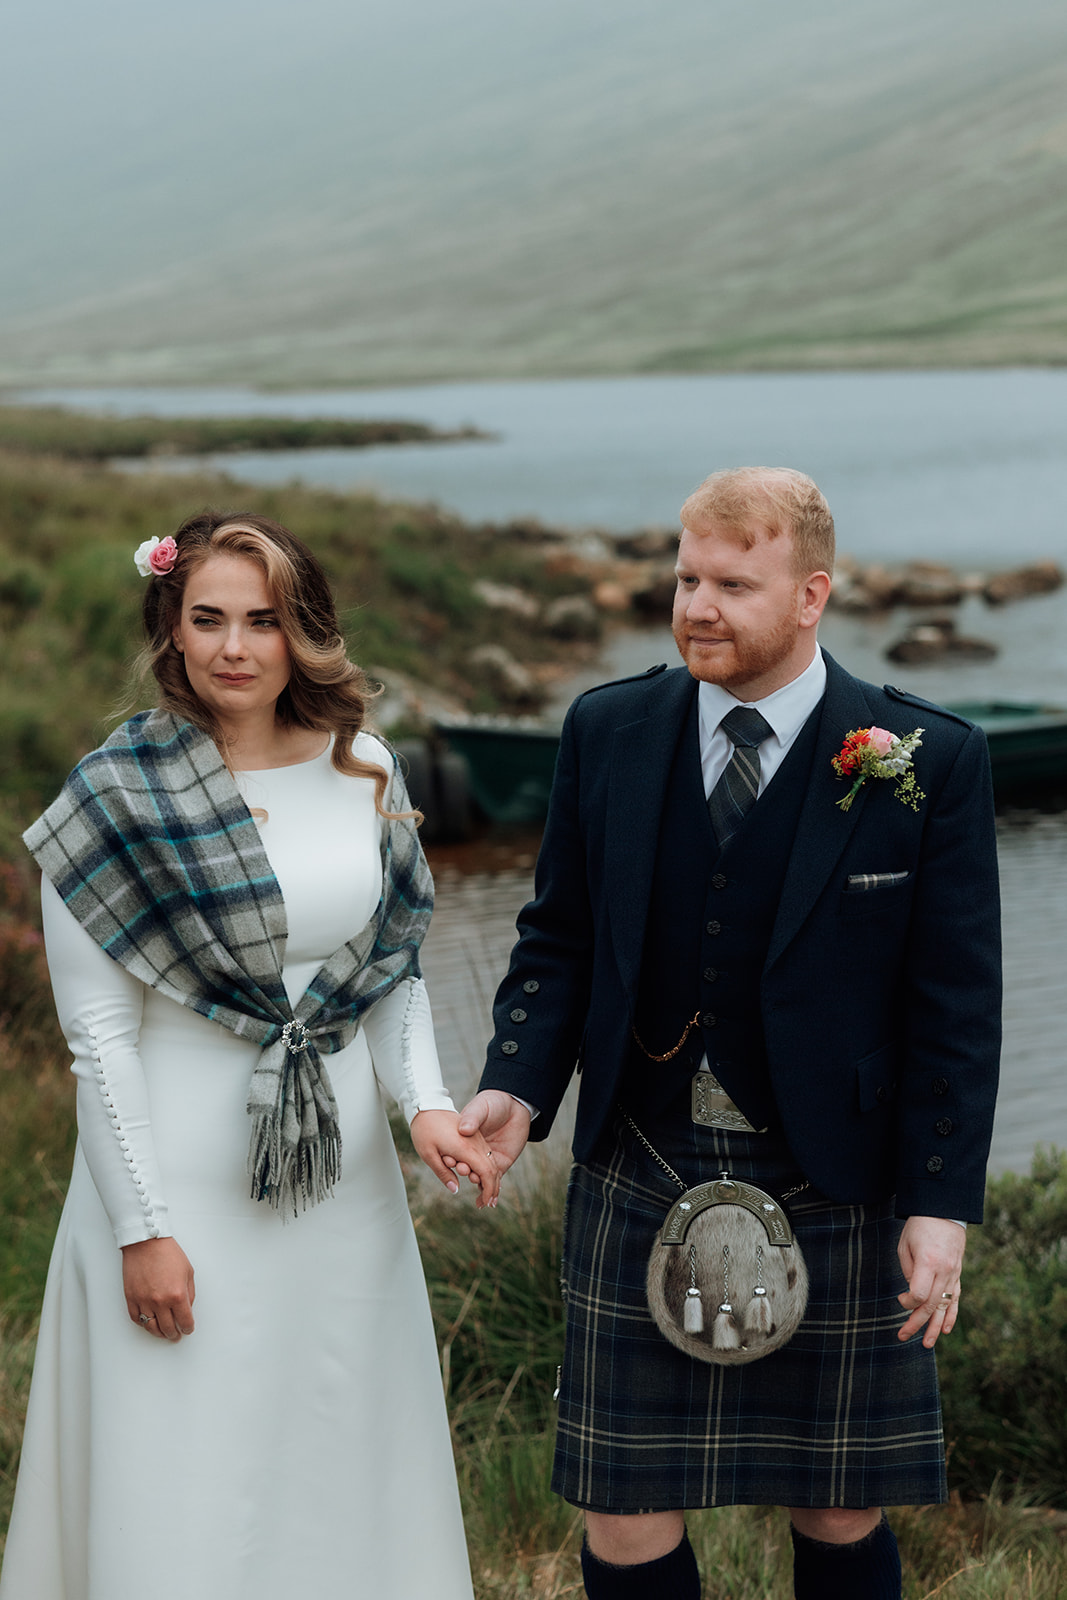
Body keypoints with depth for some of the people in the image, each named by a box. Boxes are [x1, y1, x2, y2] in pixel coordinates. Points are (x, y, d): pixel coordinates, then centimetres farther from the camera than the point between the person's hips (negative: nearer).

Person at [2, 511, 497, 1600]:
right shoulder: (118, 799, -11)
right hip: (184, 1176, -4)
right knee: (188, 1499, 3)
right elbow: (99, 1033, -10)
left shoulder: (364, 772, 3)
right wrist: (140, 1229, -11)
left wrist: (425, 1105, -4)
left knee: (342, 1467, 14)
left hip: (345, 1174, 4)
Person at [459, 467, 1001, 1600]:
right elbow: (559, 940, 9)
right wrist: (518, 1085, -8)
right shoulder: (608, 731, 1)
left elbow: (956, 1005, -6)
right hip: (639, 1183, 2)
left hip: (834, 1198, -2)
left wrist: (941, 1205, -9)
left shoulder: (927, 762, -8)